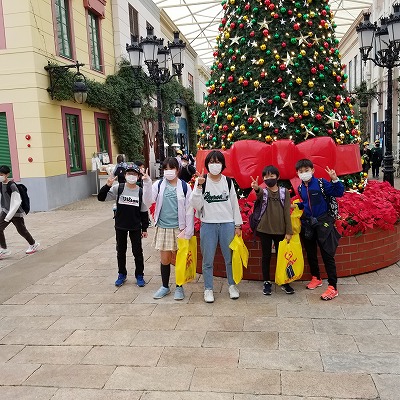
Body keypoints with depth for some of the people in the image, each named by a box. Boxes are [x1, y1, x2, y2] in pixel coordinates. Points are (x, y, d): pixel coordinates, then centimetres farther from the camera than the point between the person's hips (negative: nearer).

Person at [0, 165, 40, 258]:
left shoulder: (12, 185, -21)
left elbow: (17, 202, -23)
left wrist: (9, 216, -23)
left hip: (16, 213, -7)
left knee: (22, 230, 7)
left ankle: (33, 244, 30)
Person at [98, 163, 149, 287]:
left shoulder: (141, 192, -5)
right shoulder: (118, 188, -7)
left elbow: (144, 212, 1)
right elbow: (101, 197, -11)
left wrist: (144, 228, 2)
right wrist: (107, 185, -27)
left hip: (135, 227, -1)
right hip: (120, 226, 1)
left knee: (137, 251, 6)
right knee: (121, 251, 13)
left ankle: (139, 275, 22)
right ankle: (122, 274, 30)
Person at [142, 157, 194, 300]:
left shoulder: (184, 187, -3)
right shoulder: (159, 185, 1)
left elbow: (189, 210, -2)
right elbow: (148, 201, -11)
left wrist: (188, 231, -5)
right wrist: (147, 184, -24)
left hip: (179, 228, -1)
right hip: (163, 228, 2)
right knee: (164, 259, 9)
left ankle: (179, 287, 25)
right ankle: (165, 286, 27)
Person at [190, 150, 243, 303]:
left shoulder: (228, 181, 6)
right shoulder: (201, 181, -1)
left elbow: (234, 204, 10)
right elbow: (196, 205, -9)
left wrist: (238, 225, 8)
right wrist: (199, 186, -19)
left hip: (227, 224, 2)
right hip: (208, 224, -1)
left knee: (230, 257, 8)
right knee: (208, 260, 5)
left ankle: (232, 285, 27)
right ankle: (208, 289, 19)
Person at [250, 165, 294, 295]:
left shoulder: (284, 192, 2)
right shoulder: (263, 191, 0)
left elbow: (287, 212, -1)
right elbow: (259, 194, -27)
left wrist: (289, 231, -5)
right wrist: (256, 188, -51)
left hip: (280, 230, 1)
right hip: (265, 230, 0)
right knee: (266, 256, 7)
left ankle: (284, 282, 21)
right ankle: (267, 283, 18)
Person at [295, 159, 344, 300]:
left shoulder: (321, 183, -9)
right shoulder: (301, 188, 7)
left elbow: (339, 193, -14)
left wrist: (335, 180, -27)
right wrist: (297, 205, 5)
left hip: (323, 222, -6)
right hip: (307, 223, 6)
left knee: (328, 254, -6)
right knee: (310, 253, 15)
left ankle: (333, 287, -1)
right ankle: (316, 278, 35)